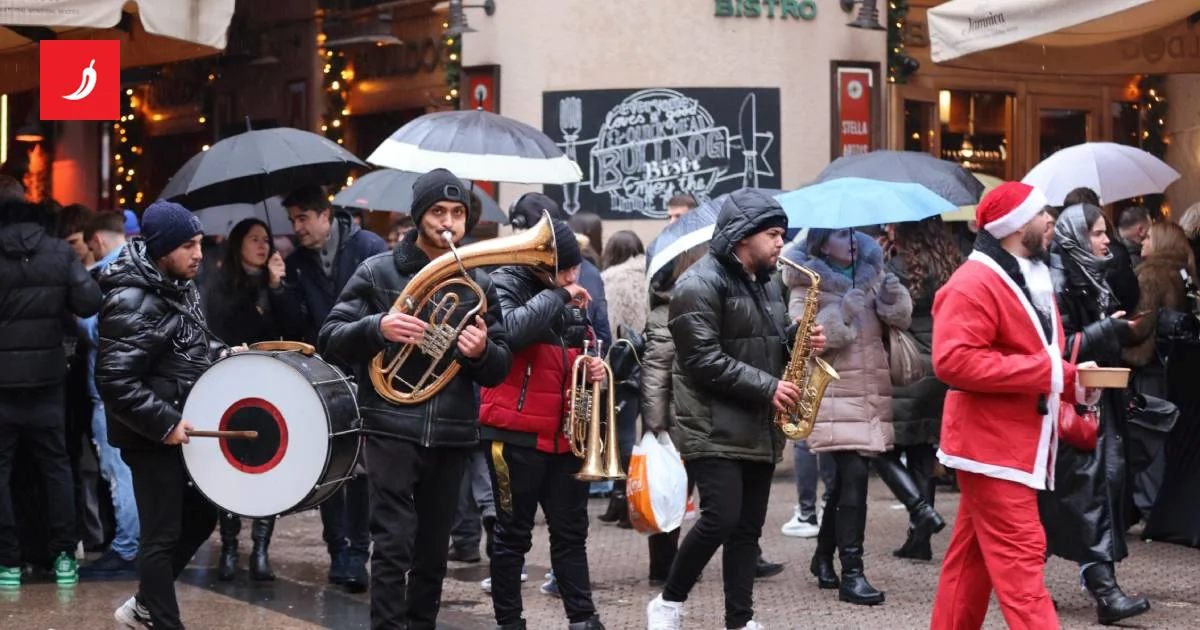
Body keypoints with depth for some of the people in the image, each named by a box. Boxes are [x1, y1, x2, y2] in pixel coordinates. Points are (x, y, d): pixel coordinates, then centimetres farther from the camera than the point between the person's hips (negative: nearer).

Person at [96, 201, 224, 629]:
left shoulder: (179, 287, 8)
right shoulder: (132, 302, -23)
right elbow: (114, 381, -27)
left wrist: (222, 356, 9)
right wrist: (164, 422, -25)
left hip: (180, 425, 10)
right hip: (152, 436, -10)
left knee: (201, 515, 17)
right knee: (163, 535, -1)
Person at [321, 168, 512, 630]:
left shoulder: (479, 284, 9)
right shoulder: (378, 272, 0)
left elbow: (500, 370, 9)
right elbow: (330, 340, -5)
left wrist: (482, 352, -14)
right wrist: (377, 327, -23)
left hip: (452, 434, 4)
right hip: (393, 428, -3)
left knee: (433, 549, 11)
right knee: (394, 544, -9)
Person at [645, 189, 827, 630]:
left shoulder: (767, 283, 15)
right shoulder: (701, 283, -12)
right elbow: (703, 359, -20)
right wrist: (767, 387, -20)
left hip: (759, 430, 8)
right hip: (714, 429, -8)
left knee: (748, 529, 7)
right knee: (721, 518, -16)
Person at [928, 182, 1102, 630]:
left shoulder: (1032, 278, 16)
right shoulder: (974, 284, -16)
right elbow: (953, 360, -26)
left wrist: (1072, 380, 3)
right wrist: (1043, 372, -22)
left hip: (1018, 447, 10)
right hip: (993, 446, -10)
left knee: (973, 557, 14)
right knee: (1019, 559, -12)